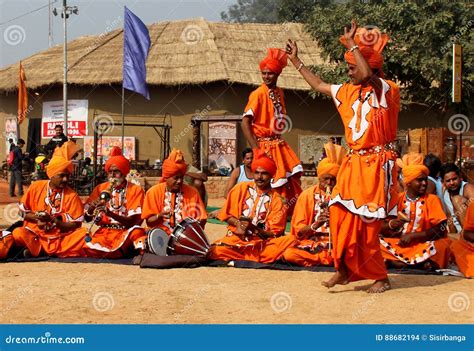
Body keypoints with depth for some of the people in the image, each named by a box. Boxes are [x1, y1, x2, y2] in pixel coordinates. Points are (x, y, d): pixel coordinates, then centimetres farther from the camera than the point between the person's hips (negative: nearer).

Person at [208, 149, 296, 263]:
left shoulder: (276, 199, 5)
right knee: (215, 251, -31)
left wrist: (254, 229, -15)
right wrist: (238, 224, -11)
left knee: (290, 241, -27)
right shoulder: (241, 188, 8)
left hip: (263, 242, 0)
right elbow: (226, 214, 10)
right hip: (237, 239, 0)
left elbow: (274, 232, 2)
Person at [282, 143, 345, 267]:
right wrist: (314, 225, -17)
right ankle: (332, 259, -18)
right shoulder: (307, 195, 6)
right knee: (288, 254, -31)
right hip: (310, 243, 1)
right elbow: (297, 230, 2)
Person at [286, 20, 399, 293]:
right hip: (354, 163, 7)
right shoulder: (349, 92, 14)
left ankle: (380, 277, 7)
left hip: (377, 165, -7)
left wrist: (352, 45, -23)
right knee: (342, 214, -3)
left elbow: (368, 76, -30)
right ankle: (345, 269, 6)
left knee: (368, 224, -6)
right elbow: (319, 85, 28)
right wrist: (296, 61, 31)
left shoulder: (387, 90, -9)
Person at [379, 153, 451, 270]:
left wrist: (413, 235, -16)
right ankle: (420, 263, -26)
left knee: (443, 245, -32)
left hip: (423, 245, -1)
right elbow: (381, 229, 3)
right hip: (398, 244, 2)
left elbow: (440, 229, -8)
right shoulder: (397, 199, 8)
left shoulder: (432, 200, 4)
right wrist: (391, 224, -19)